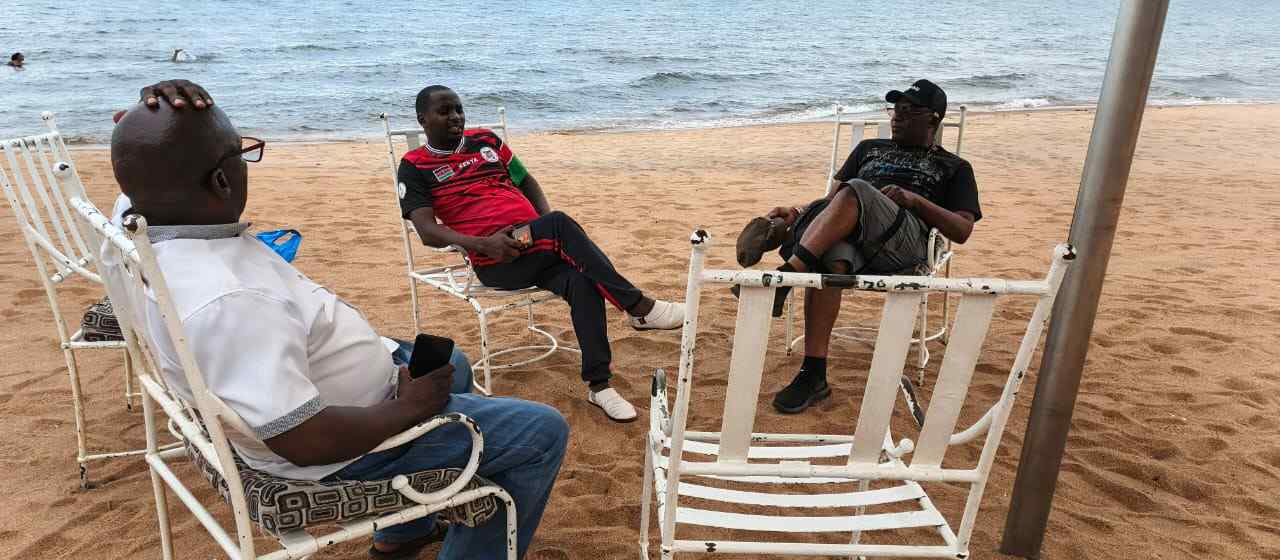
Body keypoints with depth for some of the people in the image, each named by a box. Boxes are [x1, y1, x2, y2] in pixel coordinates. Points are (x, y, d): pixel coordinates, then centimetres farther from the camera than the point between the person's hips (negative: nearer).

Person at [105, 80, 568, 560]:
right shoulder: (227, 303, -39)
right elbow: (306, 442, -37)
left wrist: (155, 121, -16)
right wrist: (409, 408, -21)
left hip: (286, 390, 10)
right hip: (343, 451, -9)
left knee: (451, 367, 31)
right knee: (542, 433, -3)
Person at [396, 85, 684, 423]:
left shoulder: (485, 140, 20)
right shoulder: (415, 167, 6)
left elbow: (527, 181, 25)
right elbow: (427, 231, -7)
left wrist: (548, 226, 5)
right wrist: (484, 244, -23)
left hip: (535, 245, 4)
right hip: (495, 264, -4)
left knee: (582, 282, -27)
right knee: (561, 224, -30)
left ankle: (599, 385, -21)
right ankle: (639, 307, -25)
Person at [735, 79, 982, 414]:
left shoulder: (954, 168, 26)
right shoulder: (869, 148, 36)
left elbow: (962, 231, 12)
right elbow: (833, 196, 26)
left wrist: (914, 199, -2)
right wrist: (800, 212, 4)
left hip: (904, 242, -2)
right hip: (843, 230, 3)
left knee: (854, 191, -35)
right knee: (830, 260, -37)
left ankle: (786, 274, -42)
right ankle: (813, 376, -36)